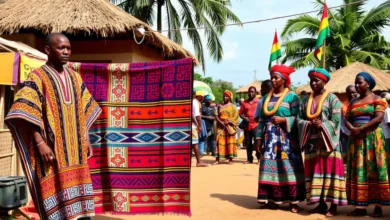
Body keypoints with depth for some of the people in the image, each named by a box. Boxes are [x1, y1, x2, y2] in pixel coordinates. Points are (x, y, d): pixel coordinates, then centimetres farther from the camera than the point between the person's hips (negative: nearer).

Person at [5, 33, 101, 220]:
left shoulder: (74, 77, 13)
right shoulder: (37, 77, -6)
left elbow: (84, 111, 18)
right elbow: (27, 112, -15)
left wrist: (86, 139, 12)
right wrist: (40, 143, -22)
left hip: (75, 149, 6)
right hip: (51, 149, -6)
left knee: (76, 189, 11)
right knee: (56, 190, -5)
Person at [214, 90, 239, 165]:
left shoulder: (233, 107, 6)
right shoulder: (220, 107, 15)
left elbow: (235, 117, -3)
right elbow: (216, 115, 6)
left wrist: (228, 122, -16)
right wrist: (220, 122, -12)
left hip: (229, 127, -2)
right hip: (220, 126, 2)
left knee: (230, 142, -2)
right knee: (219, 142, -2)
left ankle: (230, 159, 1)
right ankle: (217, 159, -4)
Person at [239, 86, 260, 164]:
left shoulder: (259, 102, 3)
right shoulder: (244, 103, 11)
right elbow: (240, 113, 10)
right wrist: (244, 118, -8)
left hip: (256, 124, -3)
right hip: (247, 125, 4)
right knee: (248, 143, 7)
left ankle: (259, 158, -3)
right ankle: (249, 159, 16)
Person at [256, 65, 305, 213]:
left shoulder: (291, 96, -1)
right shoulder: (267, 97, 14)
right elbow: (262, 119, 12)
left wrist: (283, 120, -18)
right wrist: (259, 138, 6)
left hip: (286, 137, -5)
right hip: (269, 137, 5)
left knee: (287, 167, -6)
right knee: (270, 167, 2)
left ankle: (293, 201, 0)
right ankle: (272, 200, 8)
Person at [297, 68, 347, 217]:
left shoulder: (332, 98, 0)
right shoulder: (305, 100, 14)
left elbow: (336, 120, -8)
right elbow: (299, 119, 8)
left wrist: (322, 125, -21)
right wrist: (308, 124, -12)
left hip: (327, 141, -5)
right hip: (311, 142, 5)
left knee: (329, 171, -5)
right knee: (314, 171, 6)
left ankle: (333, 206, 0)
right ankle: (321, 203, 15)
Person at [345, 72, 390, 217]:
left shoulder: (377, 99, 0)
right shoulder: (353, 102, 16)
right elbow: (347, 119, 9)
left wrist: (361, 129, -16)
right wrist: (352, 129, -12)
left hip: (373, 138, -5)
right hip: (356, 140, 5)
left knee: (374, 169, -6)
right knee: (359, 171, 1)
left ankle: (378, 206, -3)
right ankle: (361, 206, 2)